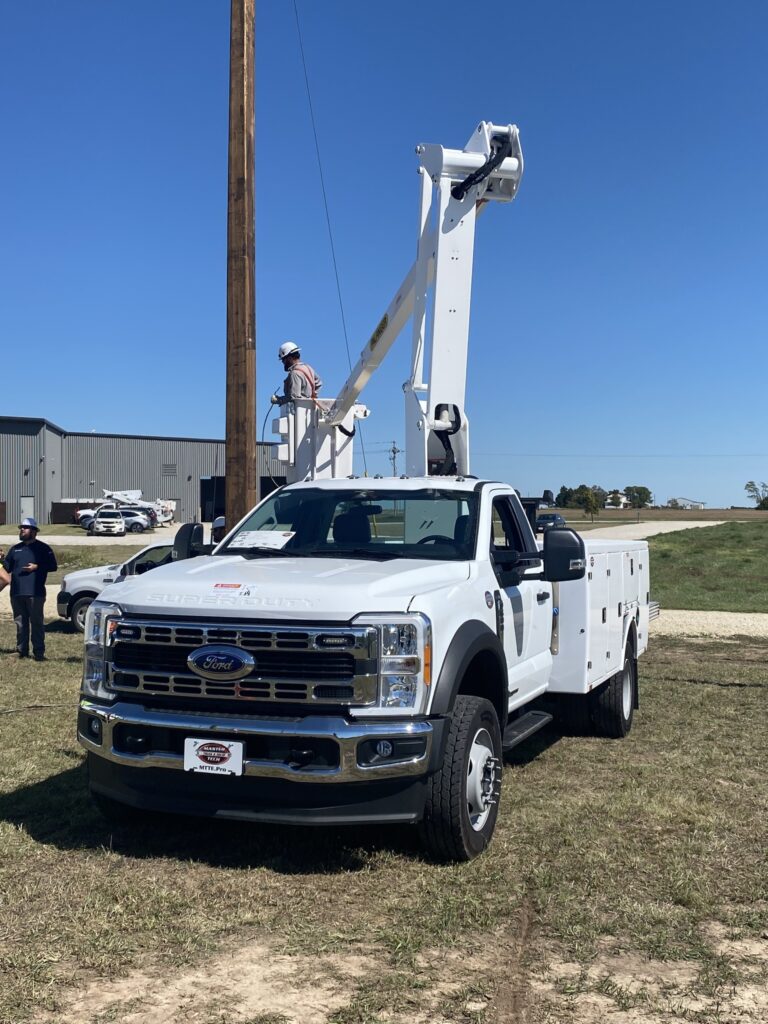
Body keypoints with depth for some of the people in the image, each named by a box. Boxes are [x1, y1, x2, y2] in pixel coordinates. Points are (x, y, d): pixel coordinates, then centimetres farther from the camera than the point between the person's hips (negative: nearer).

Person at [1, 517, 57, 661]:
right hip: (16, 593, 5)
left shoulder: (43, 548, 3)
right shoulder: (15, 549, 17)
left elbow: (53, 566, -1)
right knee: (20, 623, 8)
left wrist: (37, 567, -12)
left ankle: (38, 652, -1)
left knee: (36, 622, -3)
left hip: (35, 593, -5)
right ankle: (22, 650, 15)